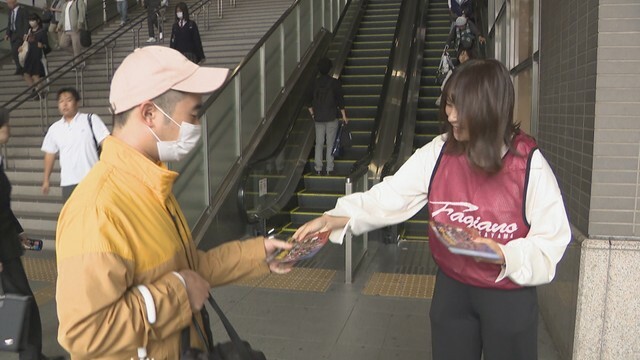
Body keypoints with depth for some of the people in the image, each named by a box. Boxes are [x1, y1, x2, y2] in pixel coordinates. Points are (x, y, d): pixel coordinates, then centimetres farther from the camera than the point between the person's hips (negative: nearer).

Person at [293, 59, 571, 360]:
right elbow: (390, 197, -12)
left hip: (509, 296, -2)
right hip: (452, 288, 3)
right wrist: (333, 219, -23)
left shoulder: (529, 165, -17)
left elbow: (552, 241, -13)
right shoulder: (438, 153, -9)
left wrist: (504, 255, -31)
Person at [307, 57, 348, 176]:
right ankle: (329, 169, 2)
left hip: (318, 118, 3)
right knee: (330, 144, 2)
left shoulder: (315, 82, 4)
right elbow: (340, 100, -6)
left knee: (319, 143, 8)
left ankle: (318, 169, 8)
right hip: (331, 118, -3)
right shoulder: (334, 82, -5)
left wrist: (312, 114, 21)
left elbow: (309, 100, 9)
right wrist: (344, 116, 0)